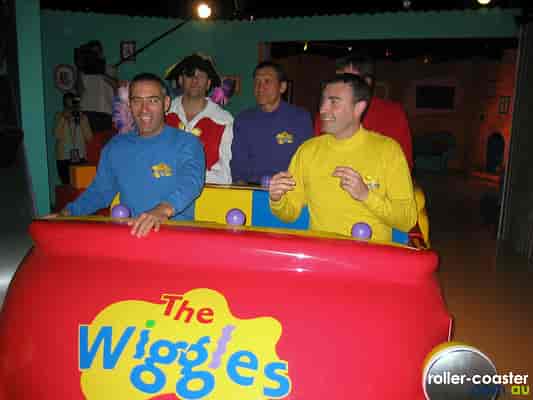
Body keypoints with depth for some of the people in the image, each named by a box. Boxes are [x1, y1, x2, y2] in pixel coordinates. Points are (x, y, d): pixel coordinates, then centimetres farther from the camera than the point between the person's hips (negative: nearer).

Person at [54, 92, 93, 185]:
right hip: (64, 158, -1)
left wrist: (82, 121, -7)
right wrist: (64, 118, -12)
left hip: (80, 158, 1)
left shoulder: (82, 117, 9)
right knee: (67, 184, -3)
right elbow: (57, 135, -9)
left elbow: (89, 137, 0)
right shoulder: (59, 116, 5)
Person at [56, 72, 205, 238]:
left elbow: (191, 181, -20)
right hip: (126, 233, 4)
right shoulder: (115, 146, 14)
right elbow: (99, 191, 21)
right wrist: (68, 212, 4)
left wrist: (164, 209, -39)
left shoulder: (187, 143, -2)